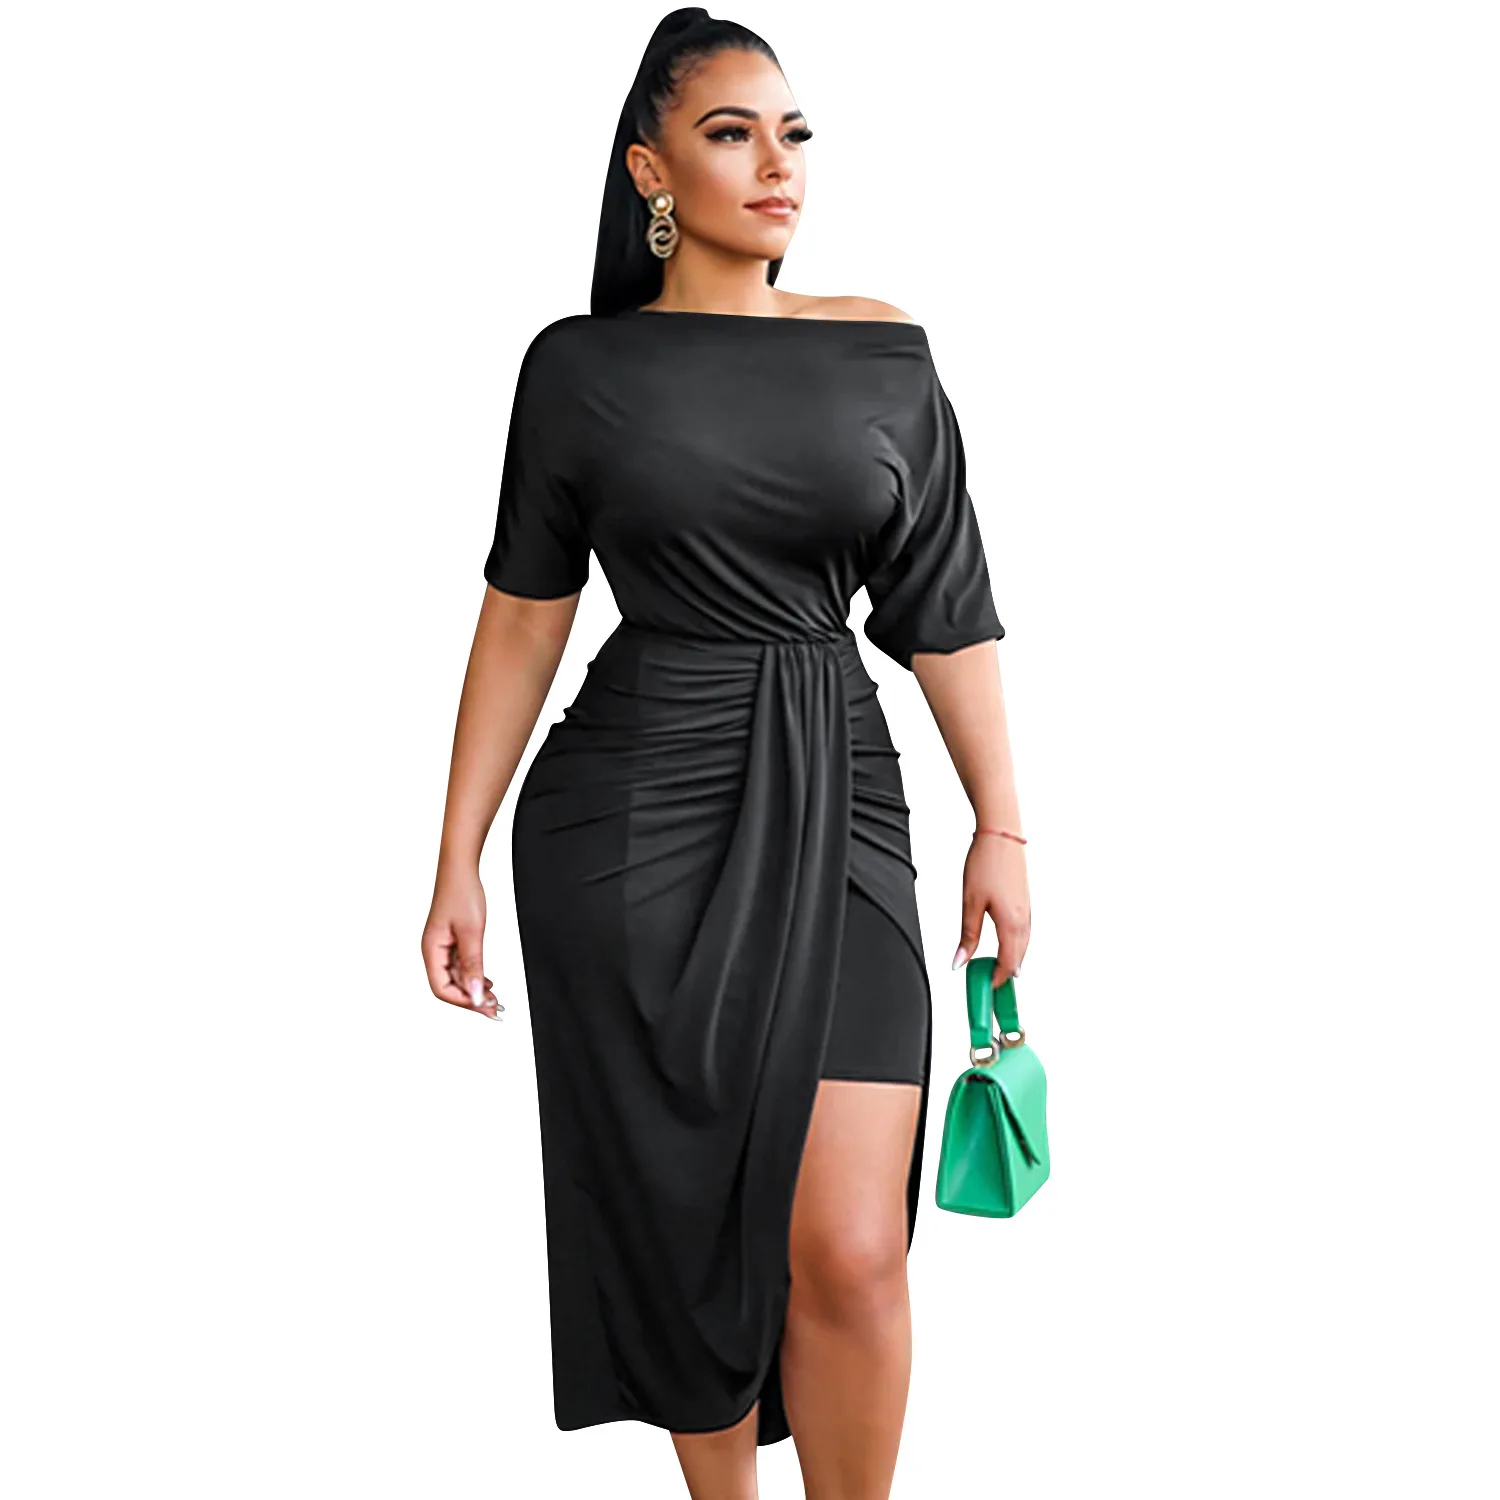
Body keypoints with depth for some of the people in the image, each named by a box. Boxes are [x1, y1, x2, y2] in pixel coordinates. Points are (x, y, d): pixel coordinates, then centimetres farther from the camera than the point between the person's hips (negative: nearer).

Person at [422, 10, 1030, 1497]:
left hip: (832, 811, 1)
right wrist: (458, 860, 4)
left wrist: (1001, 826, 7)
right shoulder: (582, 365, 3)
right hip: (634, 814, 0)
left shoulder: (884, 354, 6)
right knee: (683, 1218, 8)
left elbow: (946, 611, 9)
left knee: (849, 1250, -7)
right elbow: (525, 614, 6)